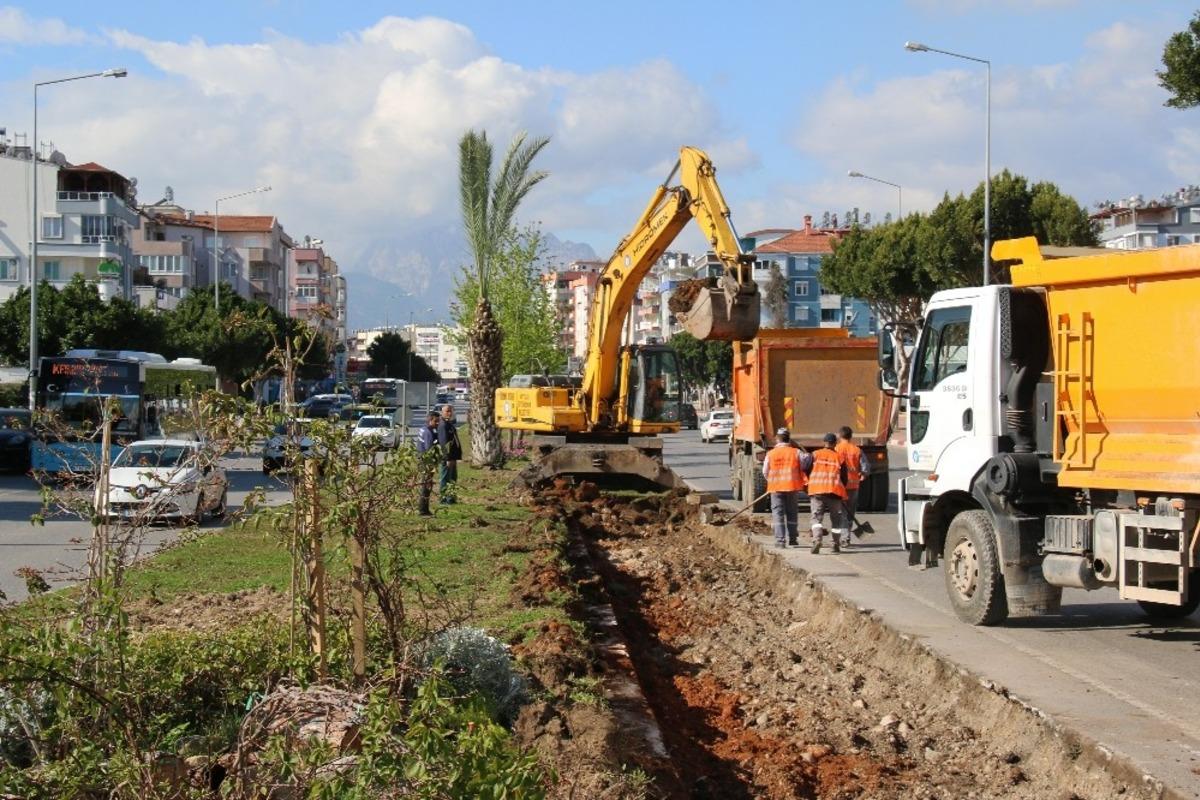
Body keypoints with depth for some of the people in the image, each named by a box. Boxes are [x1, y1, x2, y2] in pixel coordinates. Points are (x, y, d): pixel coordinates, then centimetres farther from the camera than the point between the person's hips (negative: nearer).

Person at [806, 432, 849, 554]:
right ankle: (836, 545, 14)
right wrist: (842, 490, 21)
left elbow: (807, 471, 3)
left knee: (817, 517, 0)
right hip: (834, 491, 0)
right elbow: (844, 477, 6)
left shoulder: (815, 455, 4)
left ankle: (817, 540, -21)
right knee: (836, 518, 12)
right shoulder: (839, 457, 5)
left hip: (816, 490, 0)